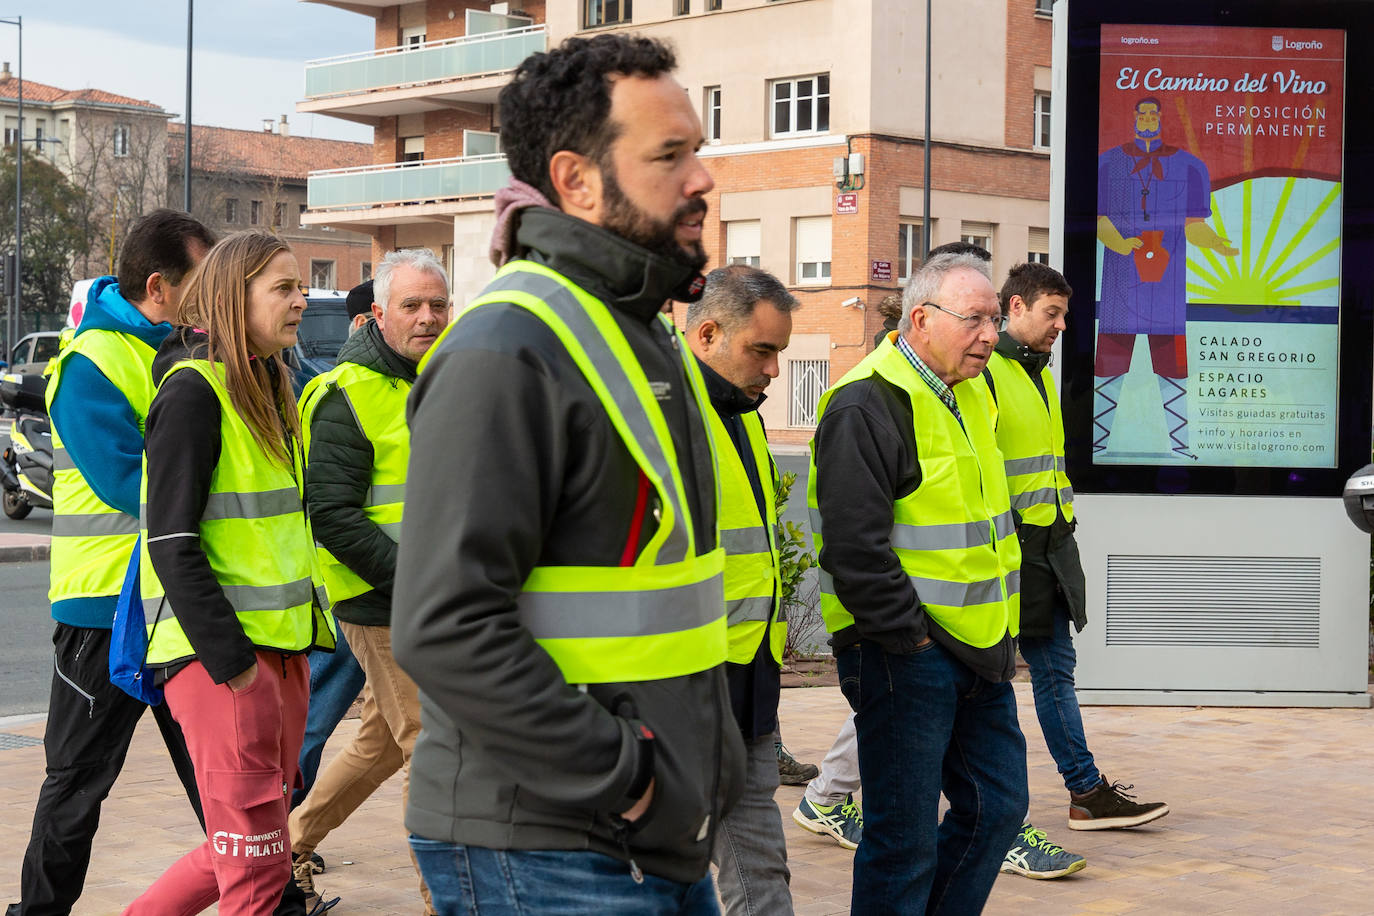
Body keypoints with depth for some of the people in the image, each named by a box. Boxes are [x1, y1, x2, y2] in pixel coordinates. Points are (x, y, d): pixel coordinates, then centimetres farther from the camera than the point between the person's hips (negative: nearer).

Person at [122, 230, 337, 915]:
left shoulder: (268, 387, 16)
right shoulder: (194, 390, -11)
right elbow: (171, 543, -17)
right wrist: (229, 660, -20)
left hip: (282, 646, 9)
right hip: (219, 655, -9)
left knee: (243, 849, 13)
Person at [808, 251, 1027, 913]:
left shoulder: (969, 394, 13)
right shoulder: (867, 405, -16)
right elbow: (853, 549, -22)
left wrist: (1000, 631, 16)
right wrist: (913, 637, -17)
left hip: (978, 652, 9)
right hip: (903, 655, -9)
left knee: (996, 808, 14)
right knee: (905, 838, -1)